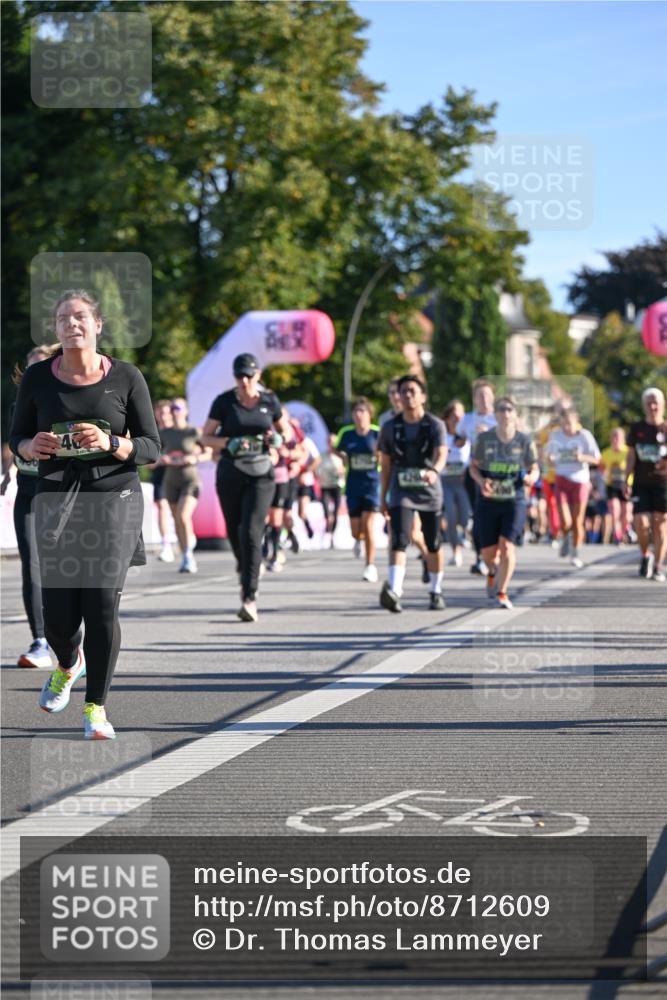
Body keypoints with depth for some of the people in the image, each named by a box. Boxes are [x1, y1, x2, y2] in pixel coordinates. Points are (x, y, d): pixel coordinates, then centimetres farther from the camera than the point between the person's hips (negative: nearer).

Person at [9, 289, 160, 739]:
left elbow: (151, 448, 1)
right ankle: (68, 665, 35)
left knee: (102, 605, -11)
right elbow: (17, 440, 12)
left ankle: (96, 708, 3)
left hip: (115, 499, -1)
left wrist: (111, 443, -18)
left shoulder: (126, 377, 0)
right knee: (59, 614, -2)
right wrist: (34, 446, -12)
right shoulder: (38, 378, 4)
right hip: (57, 500, 1)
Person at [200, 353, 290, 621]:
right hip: (230, 473, 1)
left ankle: (249, 597, -19)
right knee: (234, 532, 10)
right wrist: (229, 443, -16)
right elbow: (205, 438, 2)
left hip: (261, 475, -1)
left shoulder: (269, 401, 4)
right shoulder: (224, 402, 1)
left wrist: (278, 439, -3)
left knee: (251, 532, -16)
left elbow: (285, 429, 20)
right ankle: (246, 571, 43)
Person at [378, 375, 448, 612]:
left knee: (433, 545, 9)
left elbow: (441, 454, -21)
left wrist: (434, 471, -43)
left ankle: (436, 592, 26)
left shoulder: (435, 425, -4)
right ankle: (394, 591, -31)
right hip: (401, 492, 0)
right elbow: (386, 464, 9)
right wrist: (383, 497, 8)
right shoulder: (390, 428, 3)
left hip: (429, 492, 0)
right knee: (399, 541, -17)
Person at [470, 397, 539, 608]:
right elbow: (473, 466, 6)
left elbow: (534, 468, 6)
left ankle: (502, 593, -5)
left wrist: (531, 477, -18)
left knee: (507, 545, -17)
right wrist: (481, 481, -14)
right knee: (488, 553, 5)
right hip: (488, 501, 1)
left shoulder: (525, 440, -2)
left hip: (514, 501, -1)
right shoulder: (484, 438, -3)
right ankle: (493, 572, 42)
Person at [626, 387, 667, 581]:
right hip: (641, 484, 1)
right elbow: (631, 457, 8)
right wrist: (626, 481, 2)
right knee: (641, 524, -9)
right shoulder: (637, 429, 7)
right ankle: (645, 555, 19)